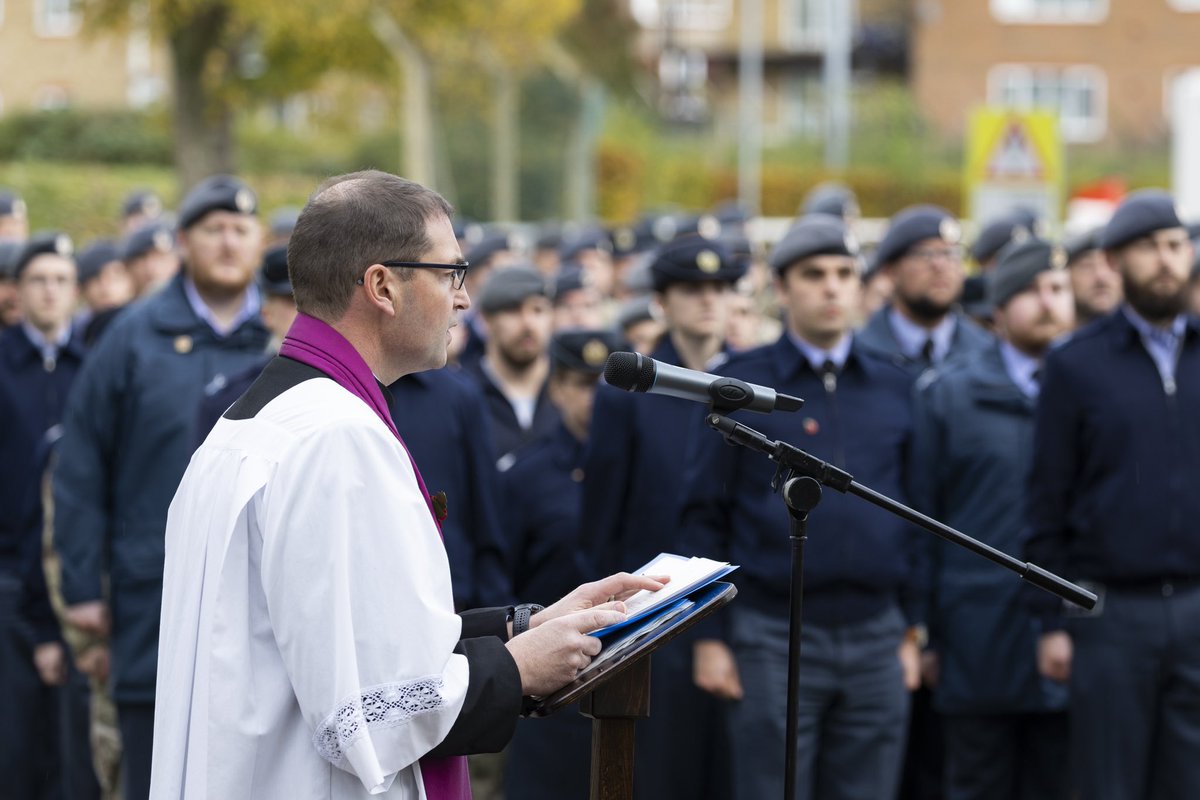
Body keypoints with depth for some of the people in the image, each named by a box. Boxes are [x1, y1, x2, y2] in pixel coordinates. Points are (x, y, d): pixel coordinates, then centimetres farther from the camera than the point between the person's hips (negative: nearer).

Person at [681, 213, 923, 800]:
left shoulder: (893, 388, 10)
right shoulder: (740, 385, 0)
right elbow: (704, 517, 0)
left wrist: (911, 630, 9)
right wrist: (710, 636, -4)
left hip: (876, 637, 3)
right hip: (774, 636, -3)